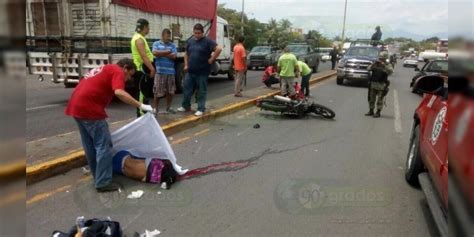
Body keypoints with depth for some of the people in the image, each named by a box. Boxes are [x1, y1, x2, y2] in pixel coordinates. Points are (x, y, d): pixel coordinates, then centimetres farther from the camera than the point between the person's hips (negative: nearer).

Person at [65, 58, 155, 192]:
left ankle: (98, 177, 30)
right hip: (89, 108, -10)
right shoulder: (117, 72, -1)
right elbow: (119, 92, -22)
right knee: (103, 145, -1)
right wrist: (141, 106, -17)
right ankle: (103, 183, 4)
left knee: (90, 145, 18)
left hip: (76, 106, 10)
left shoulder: (105, 69, 27)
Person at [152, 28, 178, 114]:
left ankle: (168, 108, 25)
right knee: (157, 92, -4)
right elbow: (155, 53, -12)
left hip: (170, 72, 3)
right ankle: (155, 109, 4)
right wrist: (167, 52, -6)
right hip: (160, 71, -3)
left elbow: (174, 56, -3)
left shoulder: (173, 45, 10)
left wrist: (161, 53, -5)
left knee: (170, 92, 10)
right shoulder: (156, 44, 6)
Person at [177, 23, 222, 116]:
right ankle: (186, 106, 26)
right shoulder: (190, 41, 11)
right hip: (190, 71, 6)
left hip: (202, 72, -6)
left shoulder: (207, 41, -8)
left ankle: (201, 109, 11)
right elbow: (186, 54, 23)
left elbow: (219, 49, -19)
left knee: (201, 91, 3)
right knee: (187, 89, 11)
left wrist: (211, 60, -15)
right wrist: (186, 65, 13)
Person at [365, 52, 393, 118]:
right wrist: (373, 64, -13)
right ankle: (371, 111, 21)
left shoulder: (387, 65, 1)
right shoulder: (375, 64, 11)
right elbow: (369, 69, 0)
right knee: (371, 98, 10)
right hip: (373, 84, 4)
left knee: (380, 99, -2)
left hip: (381, 85, -4)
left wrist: (384, 66, -26)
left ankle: (378, 112, 5)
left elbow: (391, 71, -17)